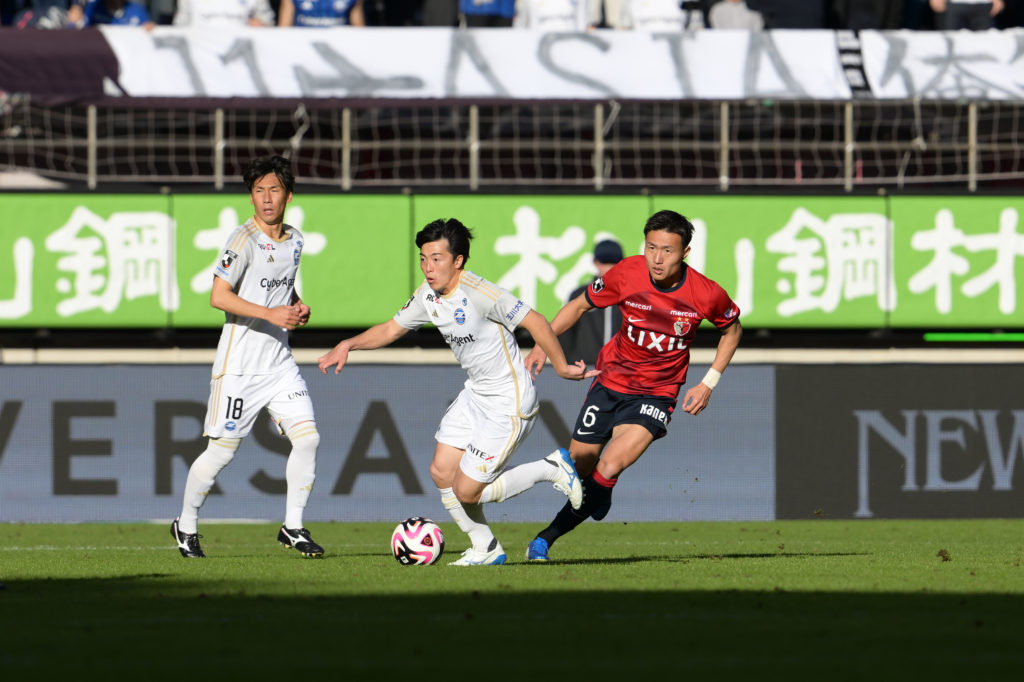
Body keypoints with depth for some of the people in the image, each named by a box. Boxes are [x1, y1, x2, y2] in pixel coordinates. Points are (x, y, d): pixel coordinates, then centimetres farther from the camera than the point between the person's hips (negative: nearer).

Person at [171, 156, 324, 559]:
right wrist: (271, 314, -25)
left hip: (279, 363, 6)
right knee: (223, 449, -1)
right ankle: (186, 526, 18)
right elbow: (219, 296, -20)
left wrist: (297, 308, 4)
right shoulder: (244, 240, -14)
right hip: (239, 364, -6)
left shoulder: (294, 241, 9)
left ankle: (293, 528, 6)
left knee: (307, 437, -6)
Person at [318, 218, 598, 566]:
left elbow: (534, 321, -23)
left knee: (466, 491, -7)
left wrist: (561, 366, -18)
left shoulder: (479, 293, -26)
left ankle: (550, 469, 10)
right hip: (475, 394, 9)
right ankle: (485, 549, 24)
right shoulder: (428, 295, 1)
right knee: (441, 472, 6)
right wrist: (348, 344, 1)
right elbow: (391, 329, 15)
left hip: (509, 403, -9)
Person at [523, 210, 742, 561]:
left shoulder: (706, 295, -17)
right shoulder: (627, 274, -16)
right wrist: (543, 344, -8)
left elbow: (732, 329, 5)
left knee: (609, 469, -22)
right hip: (611, 381, 2)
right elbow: (580, 305, 2)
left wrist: (708, 384, -1)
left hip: (657, 393, -2)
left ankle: (549, 536, -6)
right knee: (579, 466, 5)